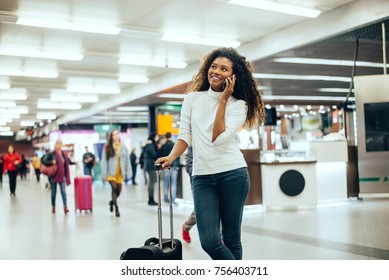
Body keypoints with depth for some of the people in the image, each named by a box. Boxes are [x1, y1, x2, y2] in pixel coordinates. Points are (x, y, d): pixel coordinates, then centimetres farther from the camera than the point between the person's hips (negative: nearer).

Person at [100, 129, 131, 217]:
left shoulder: (123, 147, 3)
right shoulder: (107, 147, -3)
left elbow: (127, 160, 5)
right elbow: (104, 161, -4)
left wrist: (128, 172, 1)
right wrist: (104, 174, -10)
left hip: (120, 172, 3)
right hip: (111, 172, -3)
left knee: (119, 190, 6)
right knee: (114, 188, -13)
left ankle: (112, 201, 37)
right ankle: (116, 208, -3)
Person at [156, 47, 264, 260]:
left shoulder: (239, 105, 2)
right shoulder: (192, 99, 10)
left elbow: (219, 138, -12)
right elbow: (185, 136, 8)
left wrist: (223, 101, -9)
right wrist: (171, 157, -9)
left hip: (233, 173, -2)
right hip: (202, 176, 2)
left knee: (231, 238, 3)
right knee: (209, 241, -7)